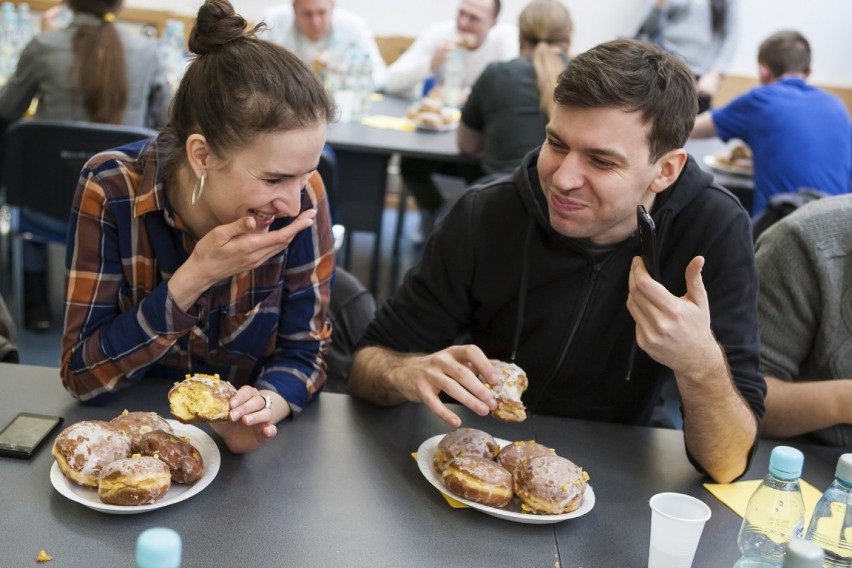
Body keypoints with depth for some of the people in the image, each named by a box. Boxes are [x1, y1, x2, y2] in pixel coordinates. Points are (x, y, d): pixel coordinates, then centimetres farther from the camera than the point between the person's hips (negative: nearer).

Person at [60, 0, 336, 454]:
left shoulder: (301, 193, -15)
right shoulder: (111, 189, -18)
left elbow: (305, 351, -8)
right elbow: (82, 375, -16)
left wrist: (264, 406, -29)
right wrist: (194, 278, -27)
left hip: (240, 439, 1)